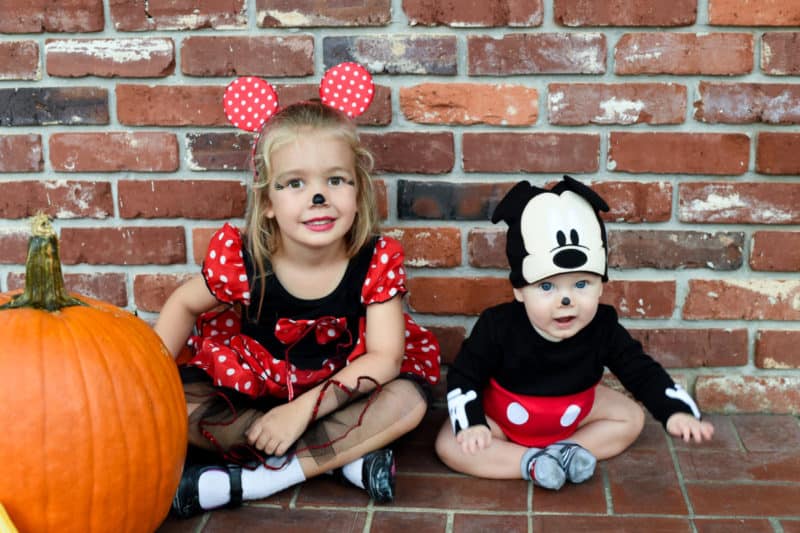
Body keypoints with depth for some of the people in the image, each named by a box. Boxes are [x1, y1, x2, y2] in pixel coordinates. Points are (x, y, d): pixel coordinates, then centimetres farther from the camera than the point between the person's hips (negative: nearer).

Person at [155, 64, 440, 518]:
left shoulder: (378, 260, -22)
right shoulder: (239, 259, -22)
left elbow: (384, 357, -23)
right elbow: (183, 305, -3)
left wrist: (304, 408, -32)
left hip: (339, 392, 0)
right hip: (251, 387, 1)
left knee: (409, 399, -27)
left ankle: (248, 481, -28)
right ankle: (348, 455, -21)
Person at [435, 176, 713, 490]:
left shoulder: (603, 329, -25)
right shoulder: (497, 326, -31)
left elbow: (642, 372, -16)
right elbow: (463, 375, -20)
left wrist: (676, 412, -30)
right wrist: (471, 424, -34)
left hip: (571, 414, 3)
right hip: (505, 415, -3)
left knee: (631, 418, -1)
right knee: (450, 445, -22)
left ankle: (563, 451, -13)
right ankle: (531, 462, -21)